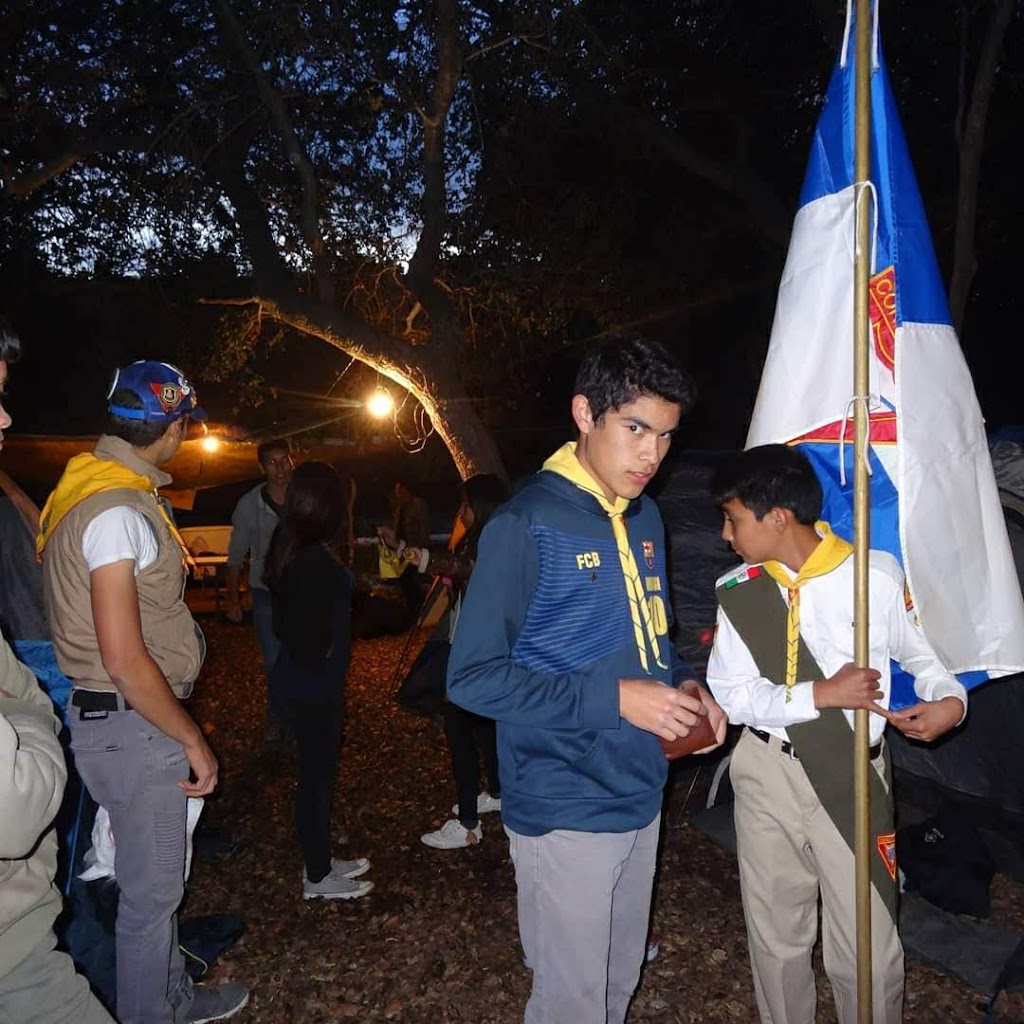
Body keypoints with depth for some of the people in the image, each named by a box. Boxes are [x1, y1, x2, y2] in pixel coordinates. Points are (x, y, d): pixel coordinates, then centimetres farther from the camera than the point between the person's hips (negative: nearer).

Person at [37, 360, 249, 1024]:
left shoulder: (106, 490, 9)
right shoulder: (119, 511, -22)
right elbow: (124, 659, -25)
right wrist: (192, 739, -16)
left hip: (129, 718, 10)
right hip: (132, 726, -10)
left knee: (159, 876, 23)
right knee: (151, 889, 7)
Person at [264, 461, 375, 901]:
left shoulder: (291, 550, 4)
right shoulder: (317, 561, -25)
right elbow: (308, 639, -27)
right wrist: (321, 661, -8)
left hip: (299, 680, 9)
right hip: (313, 686, -9)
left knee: (317, 771, 20)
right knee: (317, 774, 6)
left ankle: (320, 861, 36)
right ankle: (318, 878, 23)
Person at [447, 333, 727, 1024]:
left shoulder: (645, 518, 5)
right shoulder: (526, 527, -18)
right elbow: (473, 677, -19)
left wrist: (687, 690, -3)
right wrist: (614, 699, -24)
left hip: (642, 796, 7)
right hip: (566, 811, -7)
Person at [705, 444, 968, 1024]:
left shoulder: (876, 575, -10)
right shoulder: (739, 592, -5)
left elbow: (920, 653, 5)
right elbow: (731, 694, -8)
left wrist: (949, 699, -15)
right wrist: (821, 695, -19)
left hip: (852, 776, -2)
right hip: (767, 771, 3)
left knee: (868, 948, 5)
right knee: (776, 933, 19)